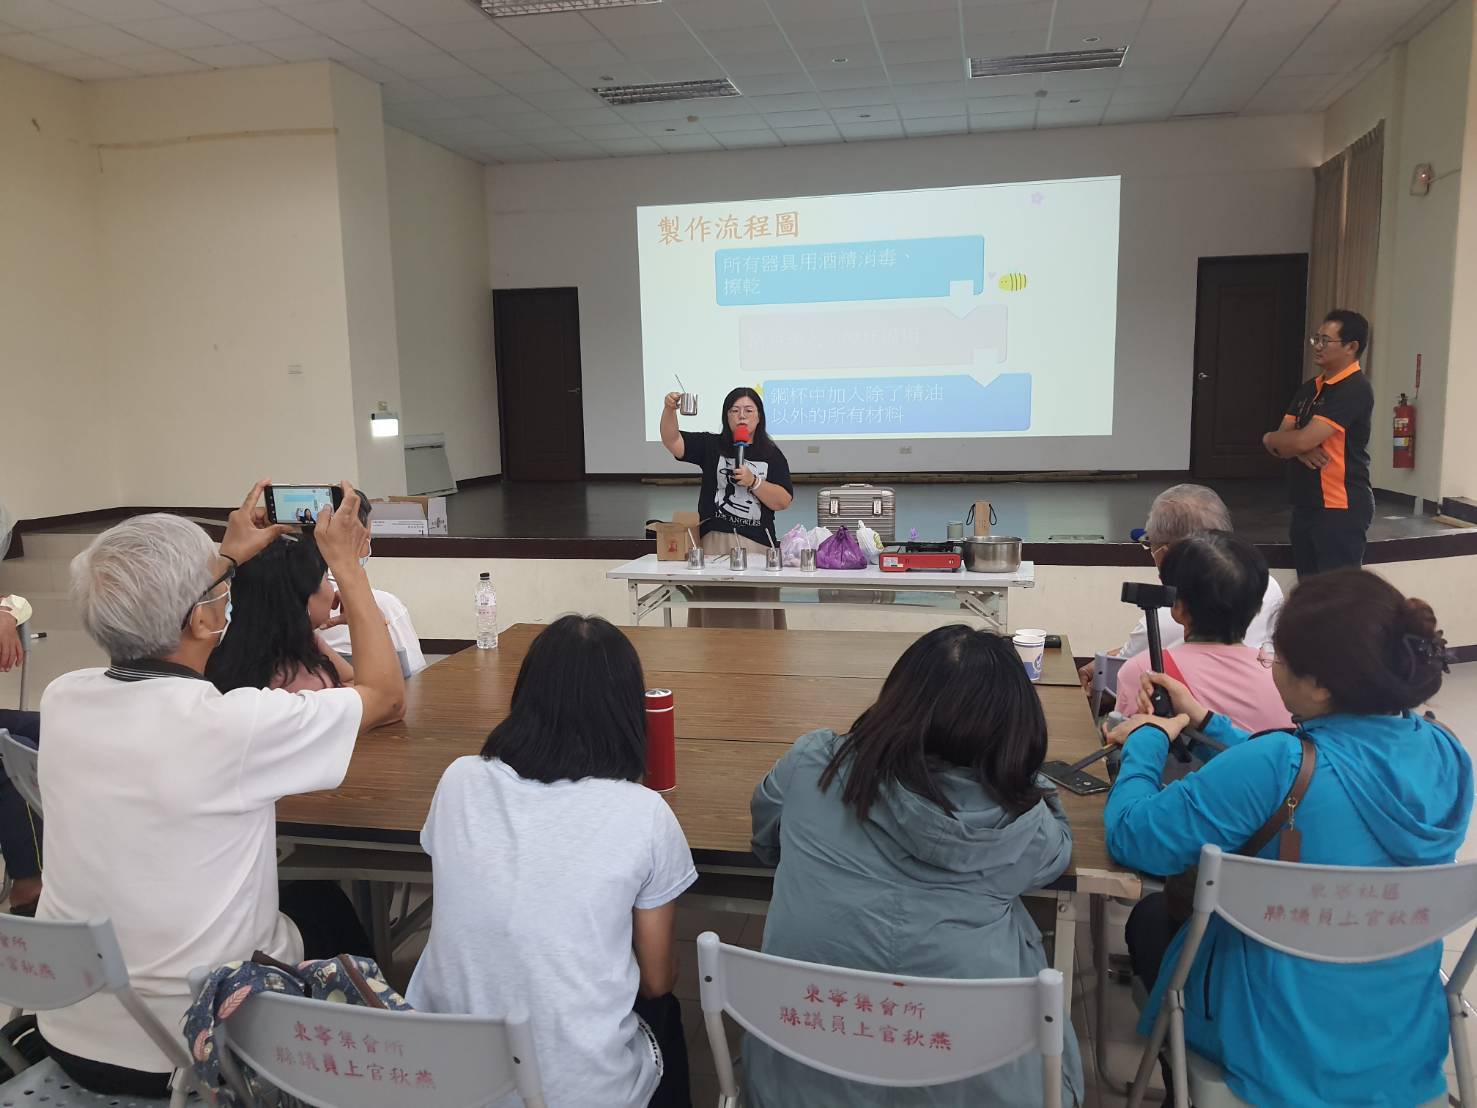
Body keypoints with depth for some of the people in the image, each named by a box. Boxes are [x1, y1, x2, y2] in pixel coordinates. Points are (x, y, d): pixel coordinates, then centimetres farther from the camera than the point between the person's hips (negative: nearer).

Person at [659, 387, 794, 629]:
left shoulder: (772, 455, 7)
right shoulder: (711, 446, 8)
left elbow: (783, 502, 1)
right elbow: (672, 441, -6)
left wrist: (753, 482, -13)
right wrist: (669, 409, -23)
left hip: (757, 544, 0)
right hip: (714, 541, 0)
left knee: (755, 616, 1)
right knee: (716, 615, 3)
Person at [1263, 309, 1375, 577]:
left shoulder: (1355, 390, -15)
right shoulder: (1308, 388, 14)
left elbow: (1304, 440, -22)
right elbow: (1285, 442, 9)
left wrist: (1270, 438, 0)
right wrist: (1299, 449, -15)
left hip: (1340, 510, -9)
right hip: (1305, 507, 9)